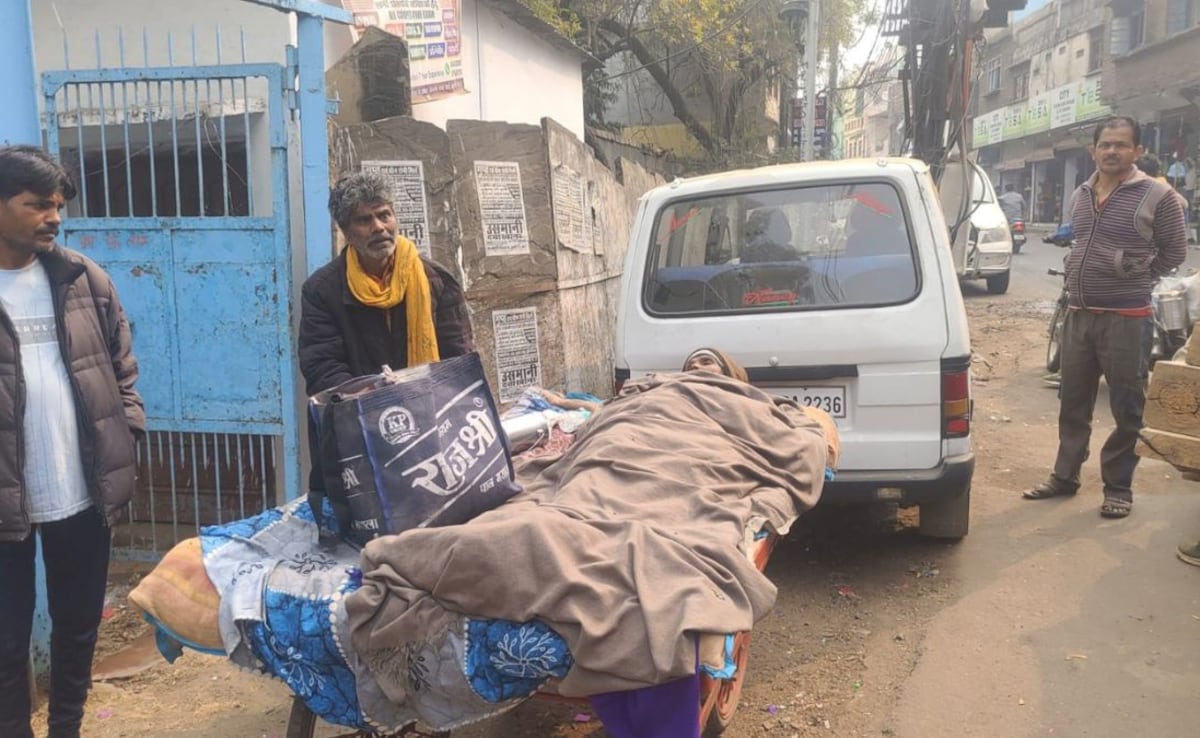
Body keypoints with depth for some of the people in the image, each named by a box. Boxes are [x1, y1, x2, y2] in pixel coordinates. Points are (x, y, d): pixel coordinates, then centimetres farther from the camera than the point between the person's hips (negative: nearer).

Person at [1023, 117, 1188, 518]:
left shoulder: (1157, 196, -7)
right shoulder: (1080, 196, 9)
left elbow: (1174, 252, 1)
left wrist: (1133, 277, 0)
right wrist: (1088, 278, 11)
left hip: (1127, 320, -5)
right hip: (1078, 316, 6)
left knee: (1126, 410, 4)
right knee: (1073, 404, 14)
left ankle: (1118, 488, 16)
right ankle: (1065, 476, 26)